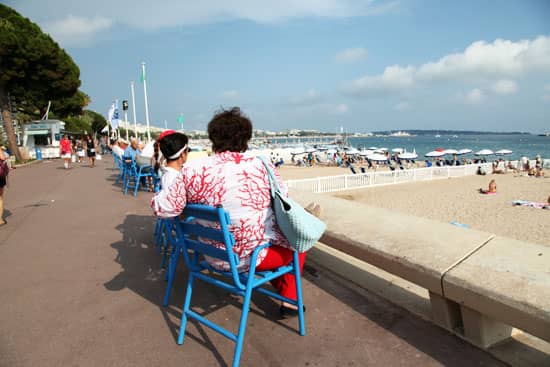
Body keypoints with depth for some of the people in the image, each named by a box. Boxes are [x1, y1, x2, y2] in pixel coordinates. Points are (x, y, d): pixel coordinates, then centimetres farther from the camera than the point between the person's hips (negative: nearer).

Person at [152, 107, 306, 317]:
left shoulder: (193, 170, -12)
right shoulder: (261, 167, -18)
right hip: (252, 258, -5)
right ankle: (289, 300, 29)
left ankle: (278, 284, 49)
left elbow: (161, 207, -9)